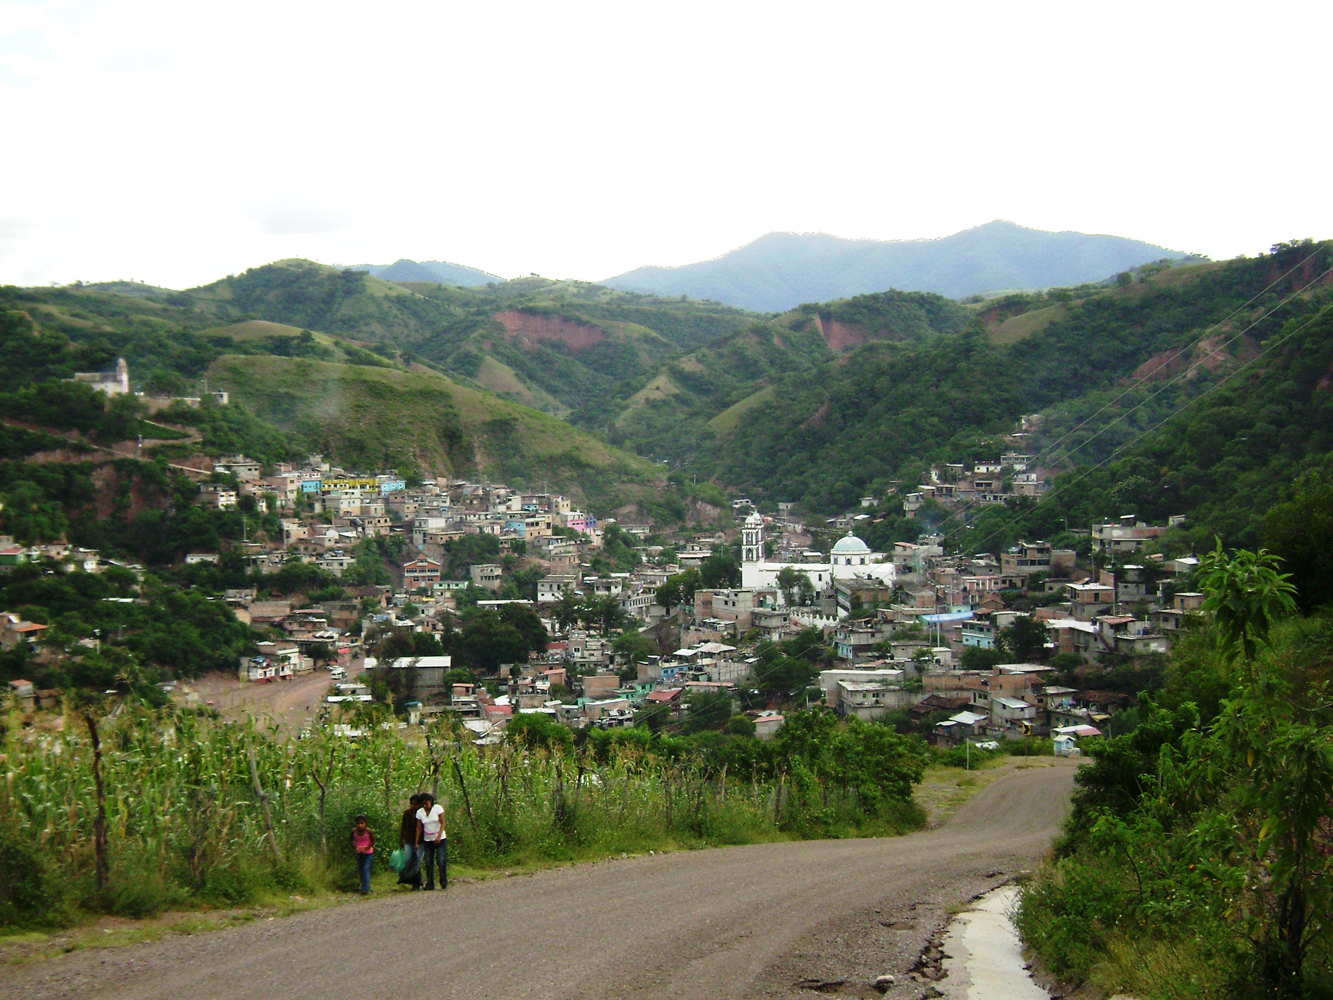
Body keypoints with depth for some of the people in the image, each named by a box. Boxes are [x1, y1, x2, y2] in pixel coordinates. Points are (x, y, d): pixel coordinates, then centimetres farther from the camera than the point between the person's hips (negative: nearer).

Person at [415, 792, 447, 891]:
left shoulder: (438, 808, -6)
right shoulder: (419, 812, 1)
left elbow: (442, 823, -9)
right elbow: (419, 828, 4)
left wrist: (439, 836, -21)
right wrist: (417, 843, 1)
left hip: (440, 839, -3)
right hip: (428, 840, 3)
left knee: (441, 861, -11)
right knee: (428, 862, -3)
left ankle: (444, 883, 0)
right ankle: (429, 884, 2)